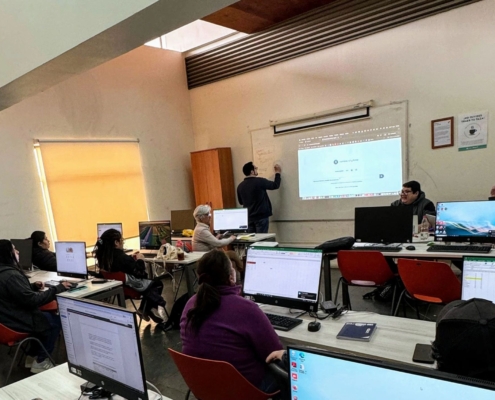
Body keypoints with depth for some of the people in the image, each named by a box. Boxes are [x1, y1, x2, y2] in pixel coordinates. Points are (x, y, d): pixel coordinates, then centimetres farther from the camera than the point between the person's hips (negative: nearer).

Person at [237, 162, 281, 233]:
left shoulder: (240, 186, 1)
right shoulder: (260, 181, -13)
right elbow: (275, 185, 1)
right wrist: (278, 173, 15)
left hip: (248, 217, 5)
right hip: (261, 216, -5)